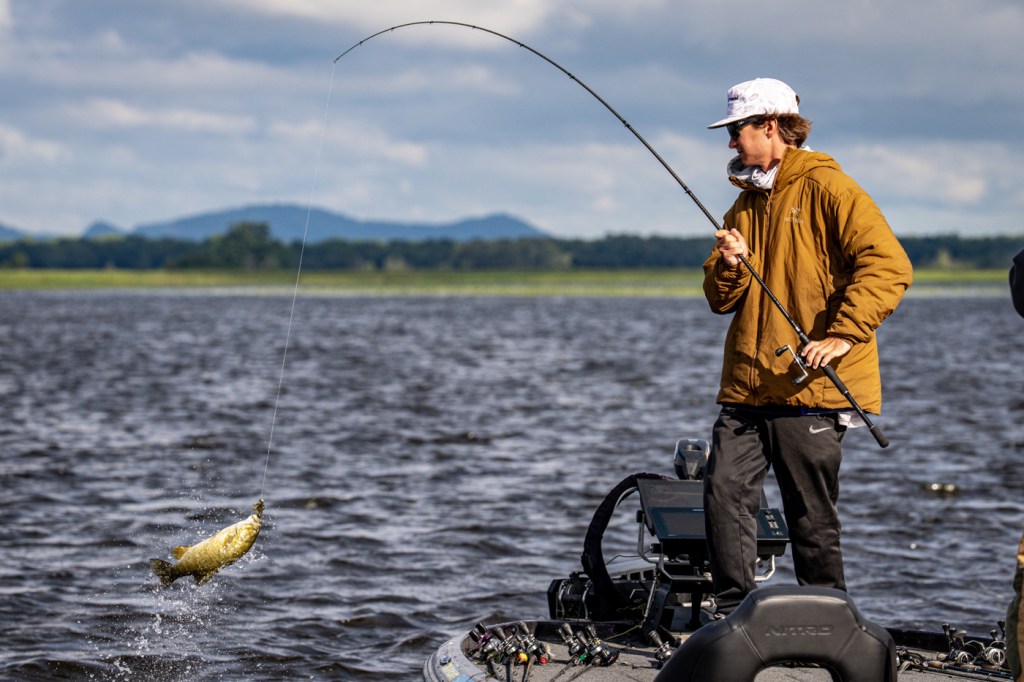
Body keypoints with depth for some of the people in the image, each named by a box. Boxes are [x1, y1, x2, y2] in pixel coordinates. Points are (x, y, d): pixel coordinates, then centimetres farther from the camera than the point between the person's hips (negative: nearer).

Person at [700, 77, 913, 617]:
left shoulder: (826, 188, -4)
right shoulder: (745, 205, 20)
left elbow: (889, 266, -15)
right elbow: (721, 301, 22)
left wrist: (841, 335, -22)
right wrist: (729, 266, -1)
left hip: (810, 389, -7)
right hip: (746, 387, 7)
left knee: (811, 517, -2)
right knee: (724, 490, -6)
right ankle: (732, 614, 1)